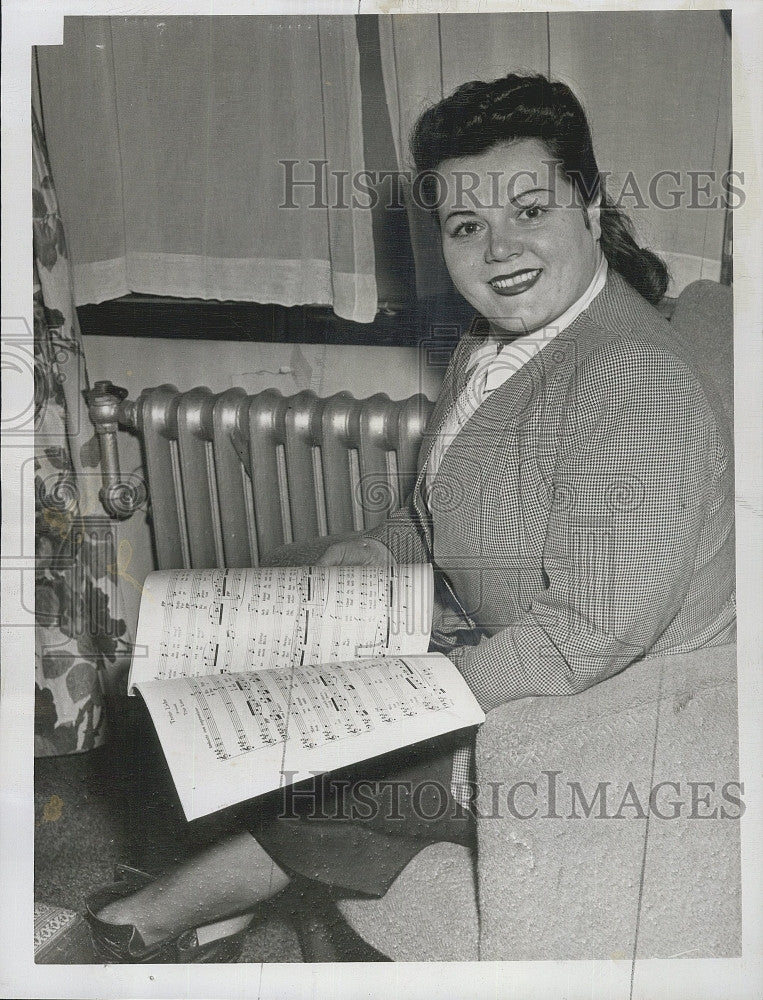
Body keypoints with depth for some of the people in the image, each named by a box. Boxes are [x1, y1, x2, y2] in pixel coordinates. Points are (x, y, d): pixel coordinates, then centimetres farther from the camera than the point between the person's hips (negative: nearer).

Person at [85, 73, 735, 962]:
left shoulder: (638, 384, -26)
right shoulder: (492, 344, 5)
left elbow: (595, 631, -30)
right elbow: (445, 516, 17)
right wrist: (381, 551, -2)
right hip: (486, 639, 9)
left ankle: (223, 883, 17)